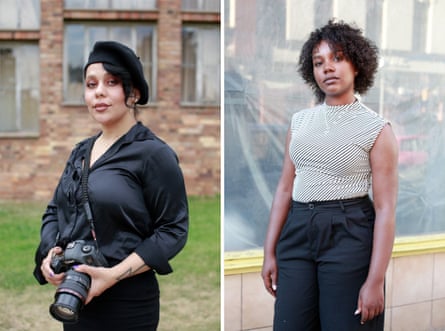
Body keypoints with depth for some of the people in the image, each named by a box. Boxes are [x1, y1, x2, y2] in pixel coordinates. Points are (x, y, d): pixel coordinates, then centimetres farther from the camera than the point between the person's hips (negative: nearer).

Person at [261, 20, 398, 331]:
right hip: (298, 233, 4)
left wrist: (375, 280, -16)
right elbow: (285, 190, 10)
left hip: (349, 235, -4)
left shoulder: (377, 129, -6)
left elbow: (385, 209, -10)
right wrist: (270, 252, 5)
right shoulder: (300, 121, 8)